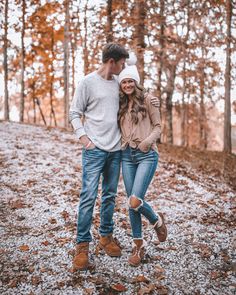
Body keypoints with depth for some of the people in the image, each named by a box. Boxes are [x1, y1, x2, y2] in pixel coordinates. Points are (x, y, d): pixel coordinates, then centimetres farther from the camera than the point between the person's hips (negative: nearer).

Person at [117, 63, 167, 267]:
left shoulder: (147, 99, 0)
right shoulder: (121, 104, 13)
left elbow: (158, 127, 0)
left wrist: (147, 142, -16)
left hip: (147, 155, -5)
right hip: (127, 154, 5)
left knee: (135, 201, -16)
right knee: (132, 203, 6)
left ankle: (157, 220, 17)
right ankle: (138, 245, 21)